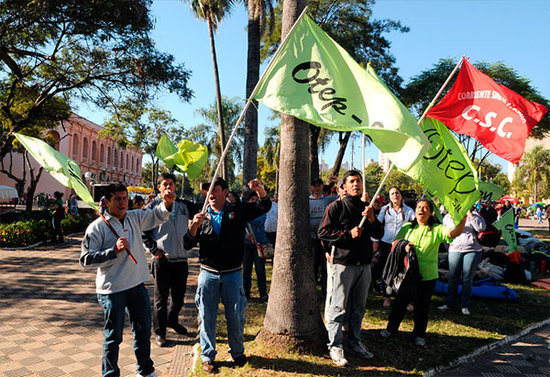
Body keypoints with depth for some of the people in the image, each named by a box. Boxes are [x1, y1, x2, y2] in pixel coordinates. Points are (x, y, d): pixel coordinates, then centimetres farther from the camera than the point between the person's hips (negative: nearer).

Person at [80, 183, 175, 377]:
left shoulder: (135, 218, 6)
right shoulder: (97, 227, -10)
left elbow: (157, 215, 10)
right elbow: (86, 259, -13)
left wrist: (167, 203, -12)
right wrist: (114, 251, -23)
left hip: (137, 285, 6)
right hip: (112, 290, -5)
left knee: (143, 331, 18)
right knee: (113, 336, 8)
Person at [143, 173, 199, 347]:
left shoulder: (184, 205, 9)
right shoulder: (153, 206, -1)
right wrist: (154, 249, -8)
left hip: (181, 258, 4)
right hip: (162, 259, -3)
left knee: (179, 297, 15)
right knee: (160, 298, 6)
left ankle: (172, 320, 40)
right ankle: (159, 332, 21)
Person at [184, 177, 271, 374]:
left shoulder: (238, 211, 2)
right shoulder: (201, 216, 4)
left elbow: (264, 207, -4)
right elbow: (187, 245, -1)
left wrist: (260, 190, -24)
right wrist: (194, 226, -19)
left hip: (232, 274, -1)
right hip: (208, 274, 1)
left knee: (236, 317, 9)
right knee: (207, 317, 8)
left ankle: (237, 352, 31)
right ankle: (208, 356, 26)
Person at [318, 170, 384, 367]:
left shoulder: (366, 207, 14)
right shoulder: (337, 206, -3)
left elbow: (379, 234, 12)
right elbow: (323, 232, -8)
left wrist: (372, 220, -7)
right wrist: (348, 234, -15)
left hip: (364, 264, 6)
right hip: (344, 263, -6)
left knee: (358, 307, 14)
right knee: (339, 307, -4)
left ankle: (354, 342, 27)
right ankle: (335, 346, 7)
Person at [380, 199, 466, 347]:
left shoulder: (437, 229, -3)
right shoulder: (407, 227, 5)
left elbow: (454, 233, -20)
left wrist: (463, 220, -37)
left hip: (427, 275, -2)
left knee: (422, 306, 10)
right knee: (400, 302, 13)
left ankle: (419, 334, 30)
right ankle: (392, 328, 32)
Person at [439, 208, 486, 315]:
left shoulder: (474, 214, 2)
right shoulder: (448, 217, 10)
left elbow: (481, 228, -12)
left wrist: (470, 214, -16)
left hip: (472, 250, -2)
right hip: (455, 250, 2)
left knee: (467, 279, 1)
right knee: (453, 278, 3)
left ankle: (465, 305, 13)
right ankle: (450, 303, 16)